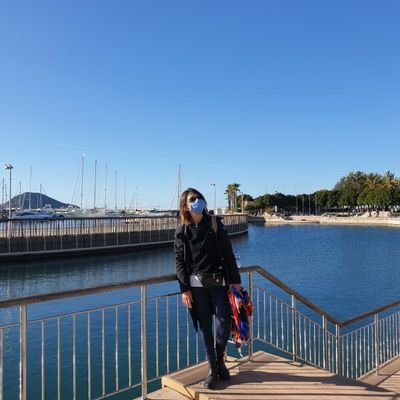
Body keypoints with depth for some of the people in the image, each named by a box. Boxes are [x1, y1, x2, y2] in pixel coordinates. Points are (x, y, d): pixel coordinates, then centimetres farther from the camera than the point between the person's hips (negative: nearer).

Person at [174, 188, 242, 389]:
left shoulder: (215, 223, 2)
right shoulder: (182, 232, 3)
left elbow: (227, 253, 2)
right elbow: (180, 262, 2)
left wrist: (235, 279, -1)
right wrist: (184, 289, -4)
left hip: (218, 280, 0)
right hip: (196, 283, 0)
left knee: (224, 321, -5)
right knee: (205, 326, 5)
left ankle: (220, 359, 21)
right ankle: (212, 368, 19)